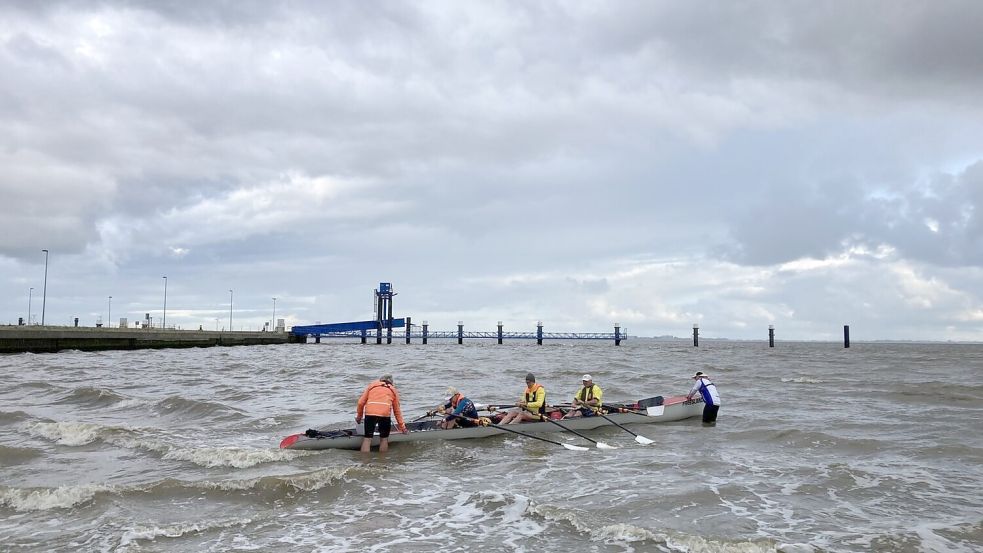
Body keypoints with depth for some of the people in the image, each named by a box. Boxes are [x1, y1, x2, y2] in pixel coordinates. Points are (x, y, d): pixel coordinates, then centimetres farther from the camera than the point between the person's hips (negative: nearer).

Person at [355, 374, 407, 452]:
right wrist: (402, 426, 31)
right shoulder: (393, 390, 26)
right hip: (385, 414, 0)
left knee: (367, 438, 6)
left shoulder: (371, 386, 26)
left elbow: (361, 402, 18)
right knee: (384, 438, 14)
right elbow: (397, 410, 26)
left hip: (370, 413, 0)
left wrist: (359, 416, 31)